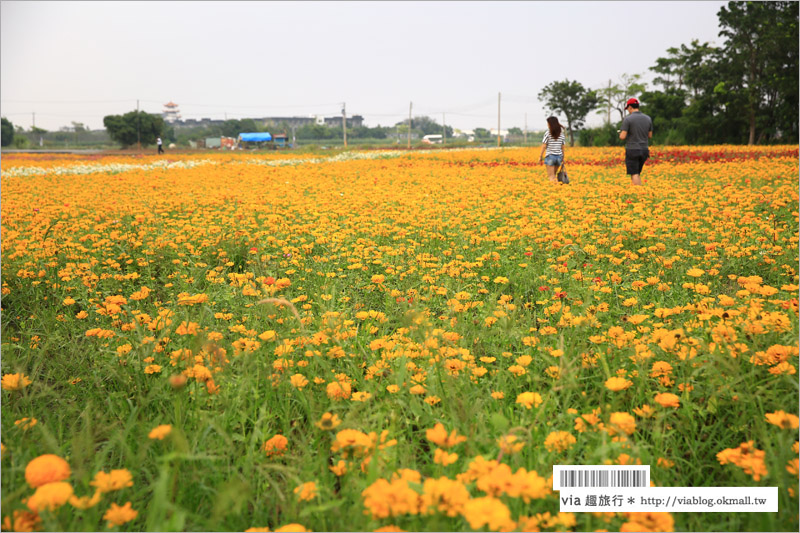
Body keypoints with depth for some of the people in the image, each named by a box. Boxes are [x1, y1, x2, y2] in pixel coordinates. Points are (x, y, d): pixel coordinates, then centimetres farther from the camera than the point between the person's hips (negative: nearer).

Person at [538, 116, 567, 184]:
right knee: (553, 175, 18)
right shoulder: (561, 133, 5)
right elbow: (563, 147, 8)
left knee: (551, 176, -3)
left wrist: (540, 156, -1)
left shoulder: (548, 133, -8)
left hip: (550, 156, -5)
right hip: (559, 156, 5)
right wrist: (562, 158, 16)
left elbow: (544, 146, -8)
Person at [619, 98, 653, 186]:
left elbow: (623, 136, -15)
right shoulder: (648, 119, 7)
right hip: (644, 151, 6)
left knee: (634, 175, -4)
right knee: (637, 174, 18)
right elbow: (650, 136, 13)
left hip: (632, 151, -6)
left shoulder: (628, 119, -11)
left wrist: (621, 133, 9)